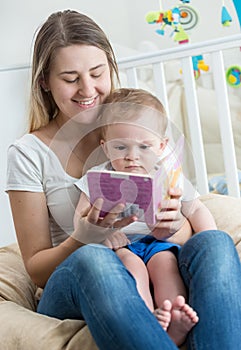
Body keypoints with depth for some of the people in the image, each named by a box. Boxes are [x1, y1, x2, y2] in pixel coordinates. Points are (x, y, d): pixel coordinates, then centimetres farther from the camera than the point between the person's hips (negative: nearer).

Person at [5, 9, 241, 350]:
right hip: (70, 294, -2)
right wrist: (83, 239, -24)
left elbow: (185, 231, 8)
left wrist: (172, 226, -18)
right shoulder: (29, 153, -3)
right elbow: (36, 268, -2)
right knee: (92, 259, -37)